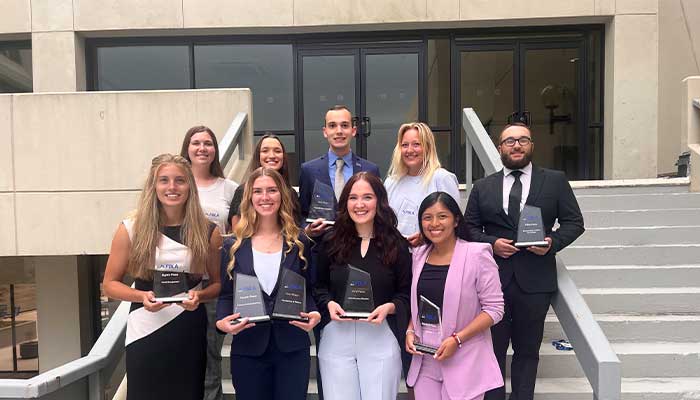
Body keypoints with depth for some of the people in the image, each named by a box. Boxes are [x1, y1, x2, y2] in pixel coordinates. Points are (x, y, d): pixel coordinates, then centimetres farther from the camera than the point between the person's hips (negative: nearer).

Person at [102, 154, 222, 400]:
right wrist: (142, 296, -15)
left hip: (190, 333, 1)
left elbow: (218, 284, 6)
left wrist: (199, 296, -15)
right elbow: (110, 284, 3)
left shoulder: (208, 231, -2)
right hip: (145, 333, -1)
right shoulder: (131, 229, -3)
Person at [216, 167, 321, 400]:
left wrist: (314, 314, -13)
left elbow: (309, 290, 7)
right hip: (248, 348, 0)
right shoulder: (233, 245, 3)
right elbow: (226, 294, 4)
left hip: (292, 348, 0)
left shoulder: (299, 242, 4)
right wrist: (222, 321, -16)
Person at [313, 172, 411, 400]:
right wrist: (329, 304, -8)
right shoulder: (331, 242, 4)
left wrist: (389, 307, -15)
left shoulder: (395, 244, 1)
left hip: (381, 337, -1)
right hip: (337, 336, 1)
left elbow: (406, 293, 3)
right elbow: (319, 286, 11)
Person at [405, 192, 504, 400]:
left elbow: (494, 308, -12)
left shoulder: (477, 254, -11)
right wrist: (410, 331, 0)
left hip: (463, 361, -4)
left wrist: (457, 339, -18)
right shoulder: (419, 255, 6)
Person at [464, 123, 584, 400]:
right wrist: (491, 243, -9)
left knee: (528, 350, 10)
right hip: (494, 277, 1)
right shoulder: (482, 187, 9)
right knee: (494, 349, 8)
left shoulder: (556, 181, 7)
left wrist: (553, 242, -12)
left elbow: (574, 222, 6)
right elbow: (469, 227, 8)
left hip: (535, 280, 0)